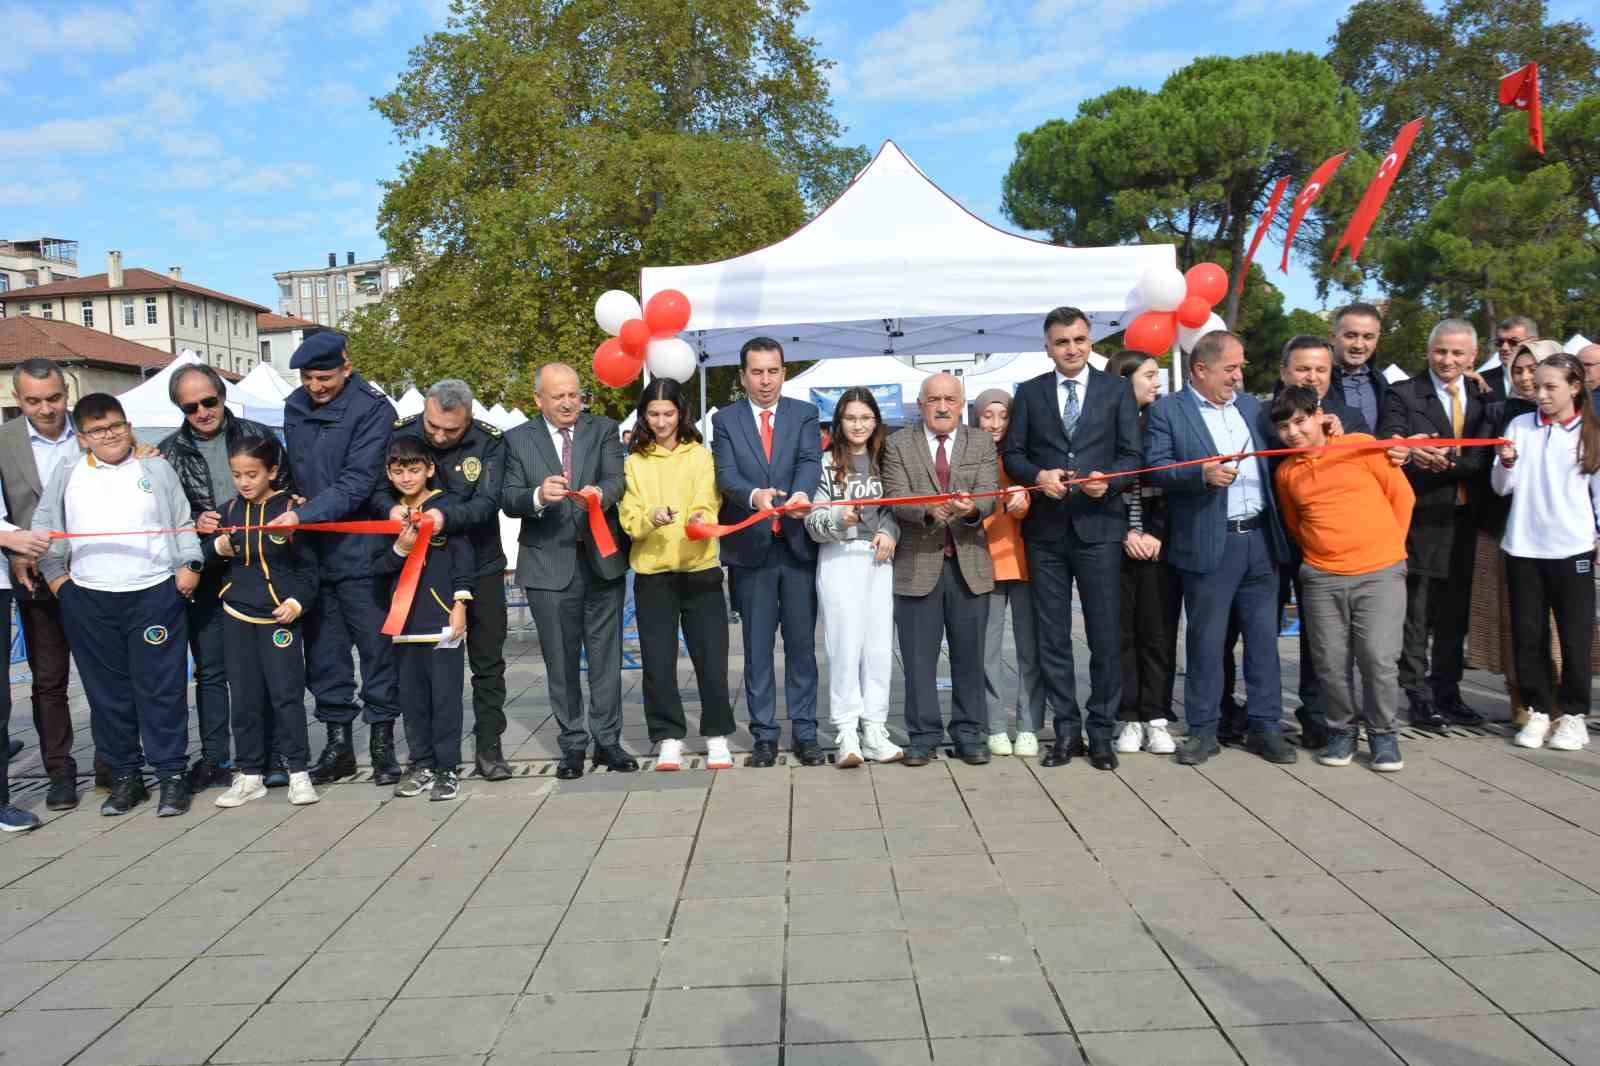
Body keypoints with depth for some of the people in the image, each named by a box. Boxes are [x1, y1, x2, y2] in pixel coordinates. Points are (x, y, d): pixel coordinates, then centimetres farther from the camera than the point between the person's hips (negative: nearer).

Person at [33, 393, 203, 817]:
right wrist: (54, 574, 7)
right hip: (88, 600, 2)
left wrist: (190, 565, -2)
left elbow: (183, 523, 9)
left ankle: (172, 774, 8)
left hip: (155, 594, -2)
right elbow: (44, 527, 14)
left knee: (162, 688, -1)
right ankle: (124, 777, 19)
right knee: (107, 692, 8)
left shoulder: (156, 468, 7)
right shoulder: (66, 475, 10)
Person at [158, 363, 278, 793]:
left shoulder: (257, 435, 3)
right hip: (206, 575, 1)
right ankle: (215, 760, 17)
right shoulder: (168, 452, 5)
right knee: (210, 670, 7)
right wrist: (196, 523, -15)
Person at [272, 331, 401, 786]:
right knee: (323, 650, 10)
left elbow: (357, 482, -18)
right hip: (309, 549, 6)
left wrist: (304, 514, -26)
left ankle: (382, 740, 13)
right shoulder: (295, 406, 9)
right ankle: (338, 741, 21)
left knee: (376, 645, 2)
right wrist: (291, 503, 2)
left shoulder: (372, 408, -11)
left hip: (358, 548, -6)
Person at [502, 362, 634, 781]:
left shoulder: (604, 430, 6)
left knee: (606, 655, 6)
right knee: (561, 661, 7)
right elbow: (508, 499, -3)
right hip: (549, 565, 0)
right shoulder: (519, 440, 5)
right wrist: (539, 496, -25)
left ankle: (607, 739, 17)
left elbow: (617, 480, -8)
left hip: (602, 560, 1)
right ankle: (573, 744, 18)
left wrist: (601, 493, -31)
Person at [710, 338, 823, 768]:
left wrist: (801, 493, -32)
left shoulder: (804, 414, 7)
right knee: (757, 648, 6)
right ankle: (764, 736, 15)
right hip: (750, 548, 0)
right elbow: (726, 474, -7)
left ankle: (804, 733, 15)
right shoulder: (725, 420, 6)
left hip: (798, 546, 0)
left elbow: (810, 461, -9)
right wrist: (754, 495, -29)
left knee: (802, 645, 6)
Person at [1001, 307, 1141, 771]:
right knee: (1052, 637, 6)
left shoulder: (1117, 390, 7)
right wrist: (1038, 476, -11)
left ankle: (1101, 733, 13)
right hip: (1046, 529, 2)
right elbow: (1012, 453, 8)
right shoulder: (1029, 393, 10)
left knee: (1105, 636, 1)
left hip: (1099, 526, -1)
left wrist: (1108, 479, -16)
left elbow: (1132, 454, 3)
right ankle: (1066, 731, 17)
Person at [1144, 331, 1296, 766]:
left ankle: (1265, 726, 18)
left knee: (1263, 637, 8)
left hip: (1261, 539, 5)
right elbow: (1156, 468, -10)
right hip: (1209, 545, -5)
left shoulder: (1251, 405, 16)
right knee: (1206, 641, 2)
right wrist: (1202, 474, -24)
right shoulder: (1166, 411, -1)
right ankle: (1203, 730, 13)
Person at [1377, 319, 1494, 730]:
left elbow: (1483, 459, -1)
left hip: (1464, 522, 4)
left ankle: (1447, 694, 23)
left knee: (1454, 615, 12)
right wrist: (1410, 451, -36)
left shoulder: (1483, 399, 11)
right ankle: (1419, 698, 9)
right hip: (1421, 520, -4)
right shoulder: (1403, 394, -1)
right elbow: (1388, 445, -14)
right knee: (1415, 616, 1)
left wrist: (1447, 463, -20)